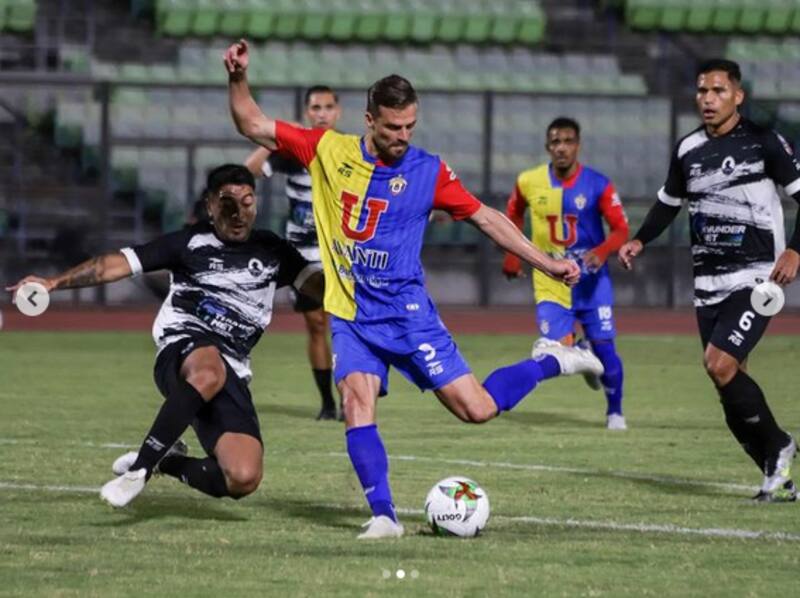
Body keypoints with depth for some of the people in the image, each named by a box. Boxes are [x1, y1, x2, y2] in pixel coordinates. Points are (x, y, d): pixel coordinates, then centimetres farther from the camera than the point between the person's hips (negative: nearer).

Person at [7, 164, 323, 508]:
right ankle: (139, 468, -32)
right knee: (209, 373, -44)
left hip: (232, 372, 4)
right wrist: (55, 282, -6)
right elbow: (121, 263, 4)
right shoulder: (190, 243, 10)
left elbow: (318, 283, 16)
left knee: (243, 479, -17)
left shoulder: (270, 251, 19)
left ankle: (167, 462, 15)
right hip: (183, 349, -3)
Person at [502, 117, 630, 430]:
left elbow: (620, 229, -8)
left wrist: (602, 251, -28)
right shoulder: (529, 182, -3)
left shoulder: (597, 185, -9)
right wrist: (512, 254, 12)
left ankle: (614, 412, 18)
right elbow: (514, 213, 18)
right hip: (549, 283, 1)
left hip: (590, 280, -1)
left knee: (604, 348, -5)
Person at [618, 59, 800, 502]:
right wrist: (639, 240, 10)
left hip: (755, 279, -6)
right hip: (708, 282, 6)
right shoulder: (688, 150, 9)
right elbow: (669, 201, 24)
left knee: (719, 364, -21)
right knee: (728, 382, 3)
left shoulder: (763, 143, -7)